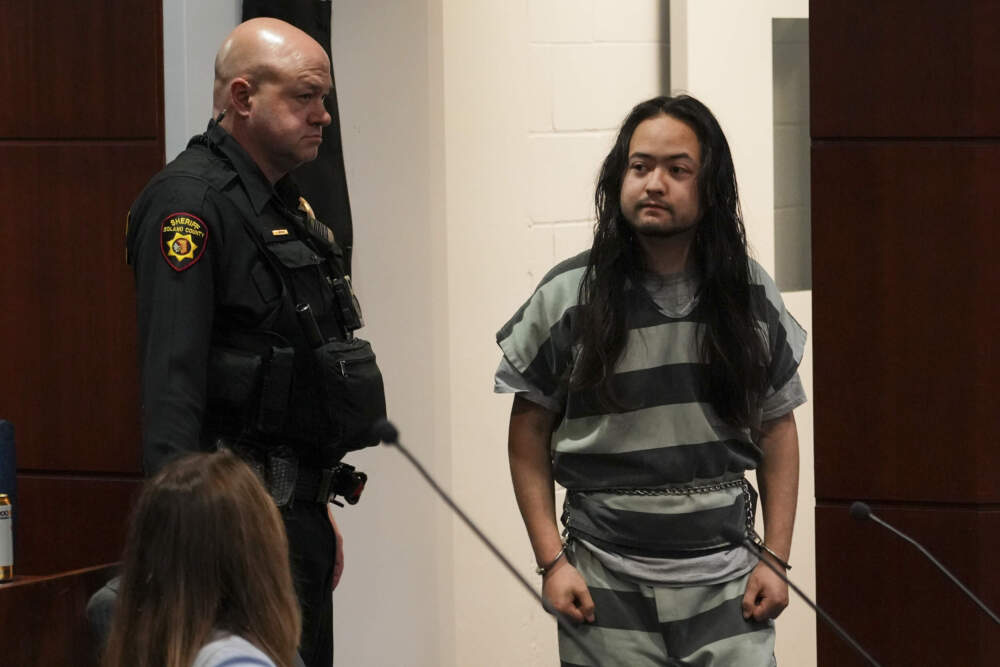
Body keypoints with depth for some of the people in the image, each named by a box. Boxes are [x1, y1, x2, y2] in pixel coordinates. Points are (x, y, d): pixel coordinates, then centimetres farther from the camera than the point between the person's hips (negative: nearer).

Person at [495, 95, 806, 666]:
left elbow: (777, 429, 10)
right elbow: (529, 433, 3)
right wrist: (552, 561, -3)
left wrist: (776, 559, 4)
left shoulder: (750, 294, 4)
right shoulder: (568, 297, -2)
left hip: (726, 581, 1)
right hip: (608, 584, -1)